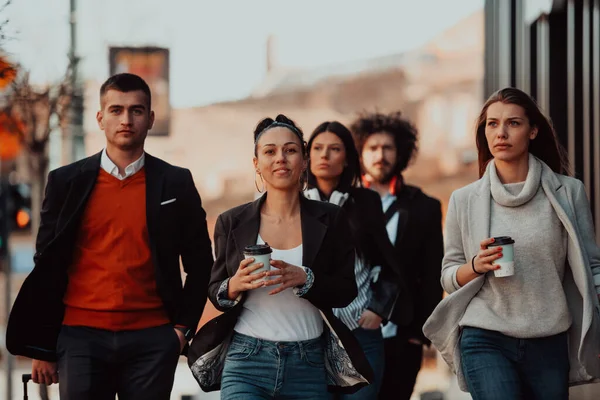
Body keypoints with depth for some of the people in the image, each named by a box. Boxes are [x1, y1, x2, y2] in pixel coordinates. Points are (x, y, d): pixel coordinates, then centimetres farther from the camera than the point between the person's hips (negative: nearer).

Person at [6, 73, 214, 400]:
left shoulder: (176, 184, 7)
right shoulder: (66, 182, 7)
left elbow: (199, 264, 12)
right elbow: (46, 268, 8)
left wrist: (183, 328, 3)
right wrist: (42, 348, 5)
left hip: (152, 340, 0)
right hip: (81, 337, 0)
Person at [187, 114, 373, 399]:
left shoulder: (330, 220, 3)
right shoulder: (232, 223, 4)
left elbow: (346, 291, 0)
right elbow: (215, 293, 8)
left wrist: (303, 278, -18)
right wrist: (234, 286, -14)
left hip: (308, 366, 1)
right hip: (246, 362, -1)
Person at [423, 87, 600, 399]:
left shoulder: (568, 192, 2)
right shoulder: (464, 200, 5)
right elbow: (448, 277, 12)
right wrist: (476, 265, -10)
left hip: (550, 343, 1)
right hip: (486, 341, -1)